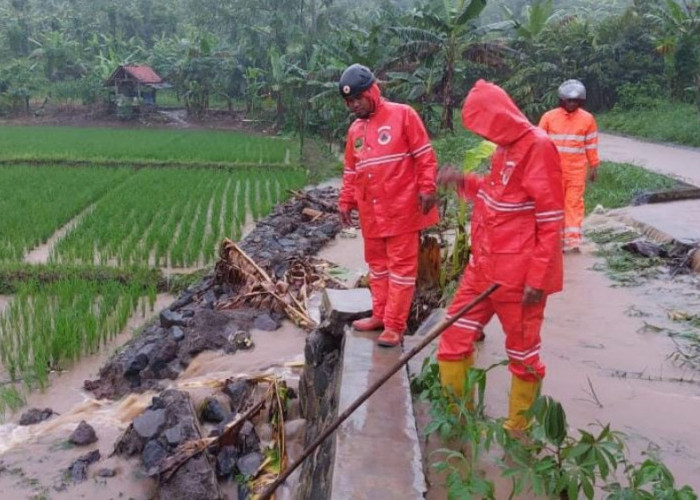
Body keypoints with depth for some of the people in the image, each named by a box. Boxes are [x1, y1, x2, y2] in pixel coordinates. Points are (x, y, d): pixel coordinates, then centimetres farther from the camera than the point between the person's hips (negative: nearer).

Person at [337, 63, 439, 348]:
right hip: (371, 212, 6)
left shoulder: (403, 115, -4)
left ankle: (395, 325, 4)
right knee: (377, 265, 15)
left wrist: (426, 189, -14)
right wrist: (346, 202, 14)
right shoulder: (355, 130, 13)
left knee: (401, 266, 0)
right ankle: (380, 315, 28)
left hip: (401, 208, -6)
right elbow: (351, 171, 19)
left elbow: (425, 156, -7)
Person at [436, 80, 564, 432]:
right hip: (484, 266, 9)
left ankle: (518, 429, 28)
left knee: (523, 353, 9)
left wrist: (538, 278, -19)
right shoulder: (504, 147, 10)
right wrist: (464, 182, 8)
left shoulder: (538, 148, -18)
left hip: (519, 274, -9)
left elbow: (551, 221, -19)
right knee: (454, 336, 13)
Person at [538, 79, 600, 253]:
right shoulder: (549, 117, -3)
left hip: (577, 170, 0)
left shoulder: (587, 119, 0)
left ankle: (573, 241, -5)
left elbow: (591, 145, 6)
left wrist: (593, 166, 7)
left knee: (574, 203, -3)